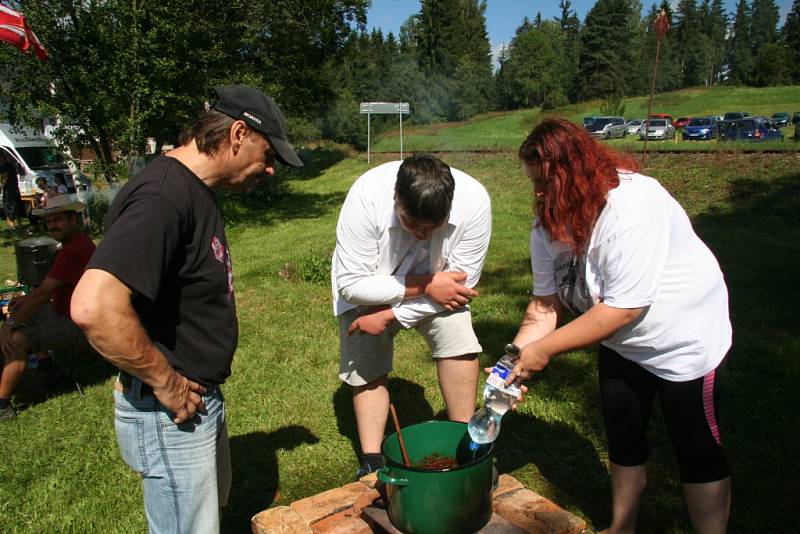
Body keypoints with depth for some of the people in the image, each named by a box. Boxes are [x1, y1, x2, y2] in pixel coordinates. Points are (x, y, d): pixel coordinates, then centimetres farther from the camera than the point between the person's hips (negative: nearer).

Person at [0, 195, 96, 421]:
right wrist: (27, 299, 4)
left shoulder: (75, 250, -25)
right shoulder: (76, 242, 11)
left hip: (78, 326, -11)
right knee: (24, 311, 24)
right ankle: (44, 361, 27)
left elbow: (43, 292, -25)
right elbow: (53, 288, 20)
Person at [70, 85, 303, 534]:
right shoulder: (162, 198, -27)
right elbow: (94, 306, -38)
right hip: (169, 412, -10)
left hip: (202, 397, 10)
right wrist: (166, 383, -25)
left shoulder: (197, 192, 6)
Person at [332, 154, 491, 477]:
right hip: (368, 287, 0)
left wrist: (390, 315, -24)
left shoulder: (474, 201, -31)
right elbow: (351, 283, -29)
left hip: (435, 283, 1)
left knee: (460, 344, -18)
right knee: (366, 371, 1)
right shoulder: (366, 196, -36)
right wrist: (425, 285, -33)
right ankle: (372, 461, 19)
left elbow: (462, 283, -22)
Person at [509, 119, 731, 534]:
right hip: (621, 343, 7)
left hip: (683, 338, -7)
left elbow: (623, 308, -34)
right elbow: (546, 300, -9)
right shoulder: (549, 223, -10)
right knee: (622, 437, 17)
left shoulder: (633, 206, -33)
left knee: (696, 447, 4)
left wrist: (544, 349, -31)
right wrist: (516, 359, -22)